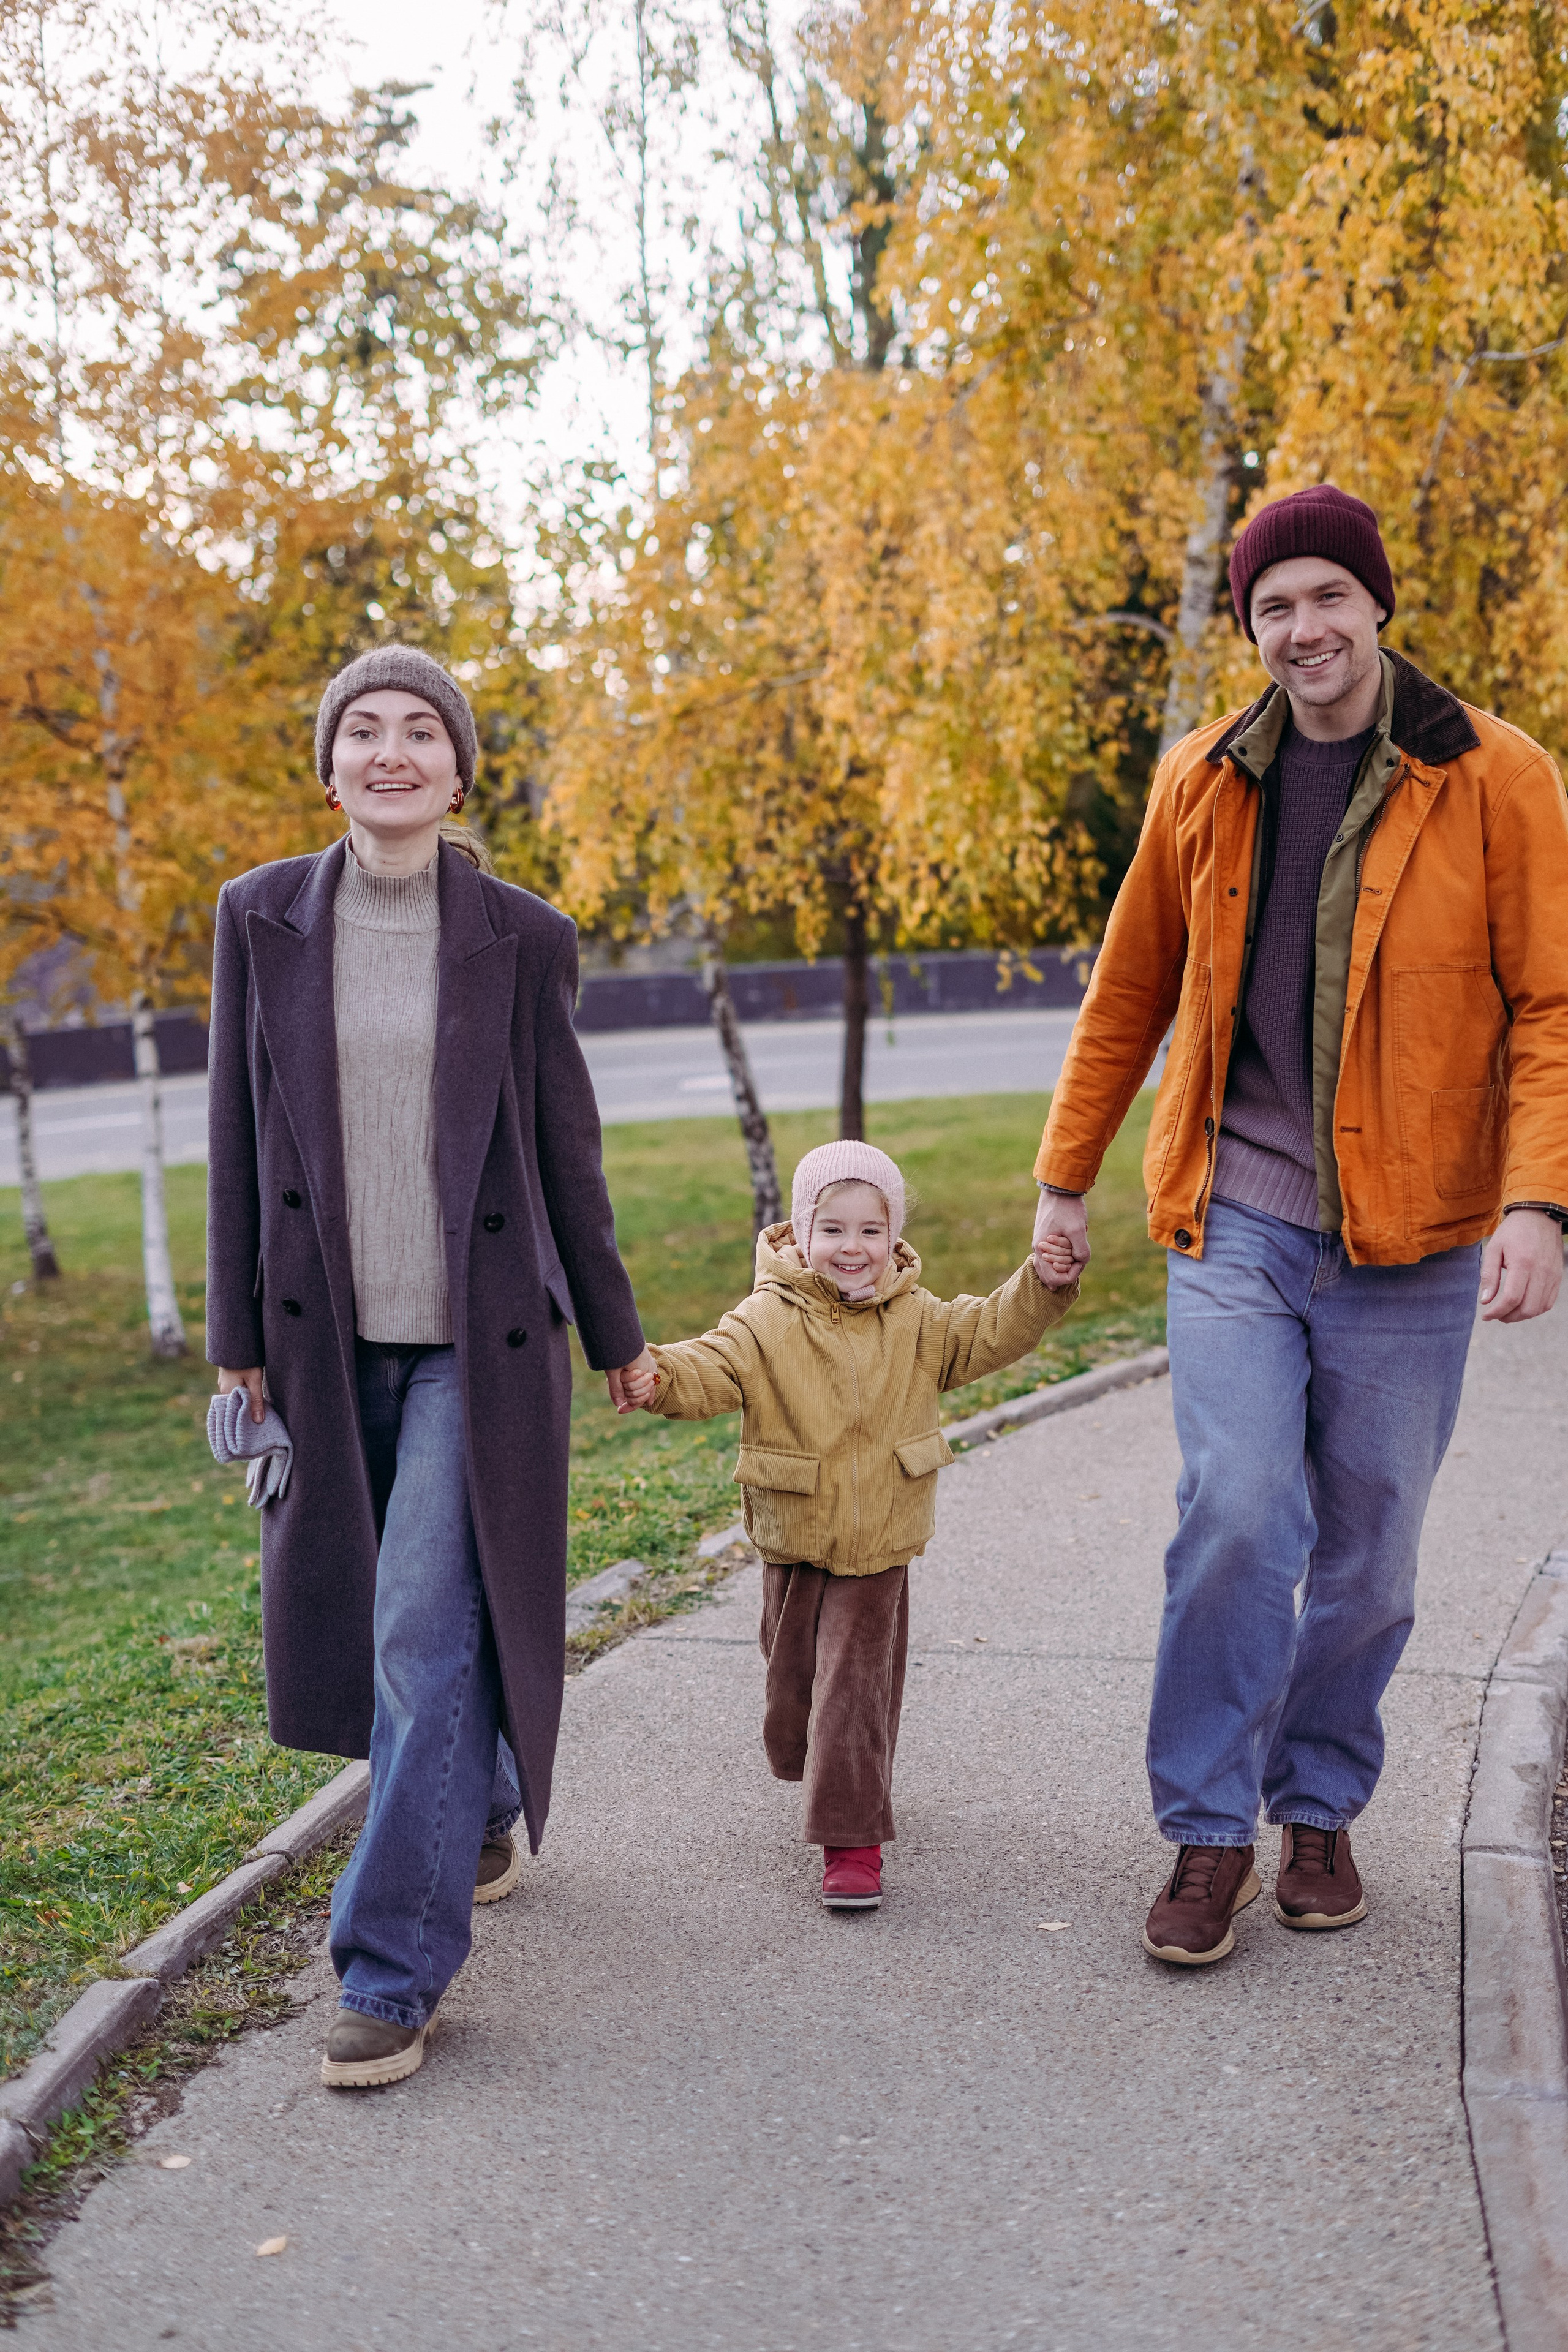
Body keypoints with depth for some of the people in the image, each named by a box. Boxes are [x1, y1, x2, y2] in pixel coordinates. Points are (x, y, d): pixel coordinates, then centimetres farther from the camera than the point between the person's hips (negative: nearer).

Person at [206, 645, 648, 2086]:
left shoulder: (523, 938, -2)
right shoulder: (262, 918, 3)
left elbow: (566, 1149, 4)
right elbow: (237, 1140, 5)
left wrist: (616, 1334, 10)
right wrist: (236, 1336, 3)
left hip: (480, 1340, -3)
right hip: (329, 1336, 3)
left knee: (430, 1636, -7)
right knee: (351, 1622, 13)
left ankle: (396, 1969, 4)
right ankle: (485, 1810, 41)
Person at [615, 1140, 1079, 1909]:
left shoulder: (916, 1323, 1)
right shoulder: (768, 1322, -8)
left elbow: (991, 1333, 3)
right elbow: (714, 1368, -21)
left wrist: (1043, 1287, -14)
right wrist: (660, 1376, -42)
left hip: (877, 1549, -1)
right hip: (793, 1548, 1)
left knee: (855, 1688, -5)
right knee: (792, 1683, 16)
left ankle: (852, 1839, 0)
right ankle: (812, 1769, 46)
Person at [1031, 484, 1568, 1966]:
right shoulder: (1202, 785, 6)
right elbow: (1129, 994, 15)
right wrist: (1065, 1175, 15)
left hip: (1407, 1243, -1)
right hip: (1235, 1226, 1)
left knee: (1368, 1550, 8)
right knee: (1236, 1518, -9)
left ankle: (1319, 1812, 28)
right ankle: (1210, 1832, 6)